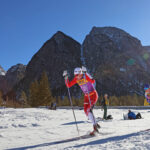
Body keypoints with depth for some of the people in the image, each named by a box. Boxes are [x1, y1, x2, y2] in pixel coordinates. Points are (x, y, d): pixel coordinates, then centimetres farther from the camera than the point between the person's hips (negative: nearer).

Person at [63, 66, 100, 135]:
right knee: (86, 111, 2)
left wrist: (85, 73, -47)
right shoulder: (76, 79, -4)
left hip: (93, 94, -7)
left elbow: (92, 81, -42)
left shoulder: (86, 76, -22)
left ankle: (95, 127, -9)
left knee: (89, 110, -19)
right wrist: (66, 77, -15)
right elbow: (68, 85, -2)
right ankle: (96, 124, 20)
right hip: (86, 96, 7)